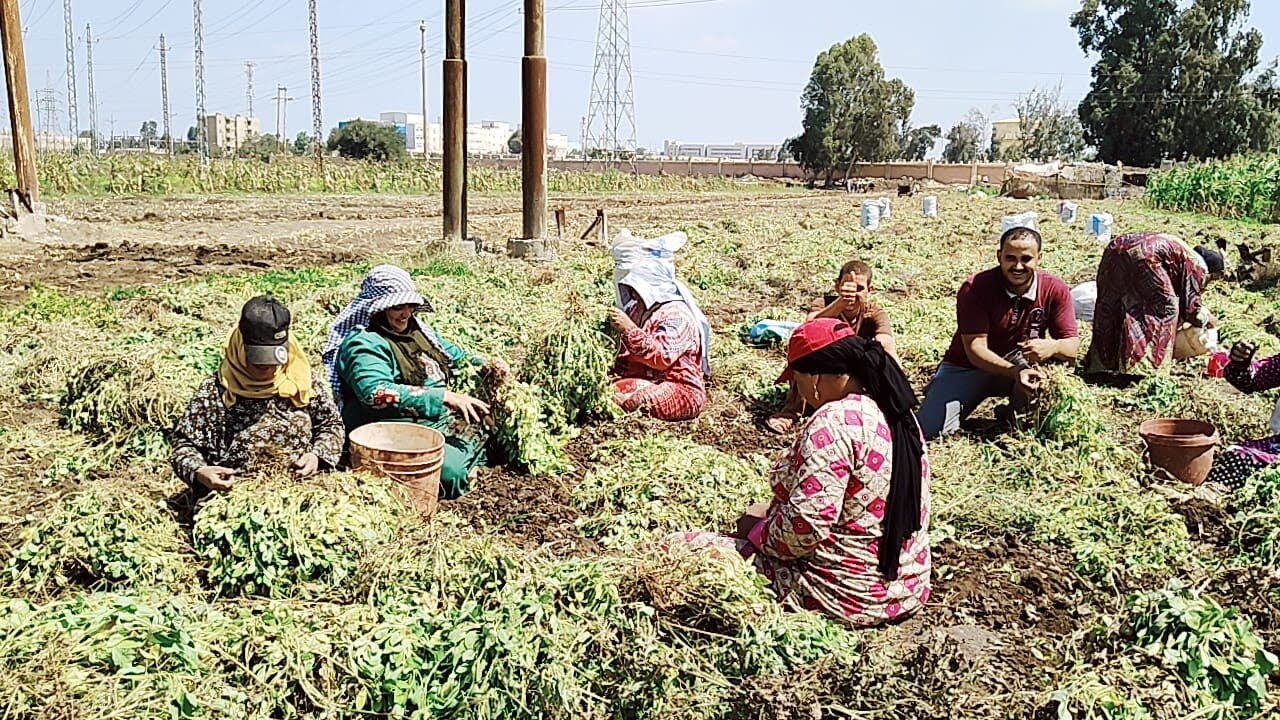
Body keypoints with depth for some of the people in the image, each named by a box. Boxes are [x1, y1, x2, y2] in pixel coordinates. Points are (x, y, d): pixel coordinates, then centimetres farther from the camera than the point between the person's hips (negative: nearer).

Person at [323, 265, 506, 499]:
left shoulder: (416, 328, 18)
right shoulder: (363, 343, -10)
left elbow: (454, 355, 32)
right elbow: (376, 392, -27)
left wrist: (485, 365, 9)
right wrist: (445, 397, -29)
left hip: (445, 418, 9)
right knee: (451, 472, -33)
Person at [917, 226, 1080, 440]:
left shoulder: (1055, 289, -12)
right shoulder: (975, 288, -21)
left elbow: (1073, 346, -15)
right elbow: (975, 349, -26)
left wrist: (1051, 346, -40)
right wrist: (1014, 372, -43)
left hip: (1022, 365, 2)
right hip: (966, 368, -2)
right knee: (929, 429, -19)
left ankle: (1021, 415, -6)